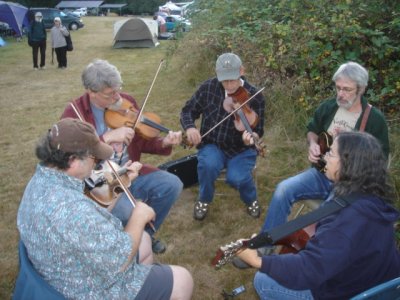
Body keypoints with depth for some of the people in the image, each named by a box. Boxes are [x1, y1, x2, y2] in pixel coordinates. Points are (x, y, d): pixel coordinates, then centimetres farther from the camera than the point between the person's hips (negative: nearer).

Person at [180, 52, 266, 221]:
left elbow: (258, 130, -7)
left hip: (241, 149, -1)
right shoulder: (208, 88, -7)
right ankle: (204, 199, 2)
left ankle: (251, 200, 11)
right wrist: (190, 127, -19)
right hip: (212, 145, 1)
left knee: (236, 178, -29)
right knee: (208, 165, -32)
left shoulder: (255, 97, -11)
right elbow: (188, 110, 4)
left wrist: (251, 137, -32)